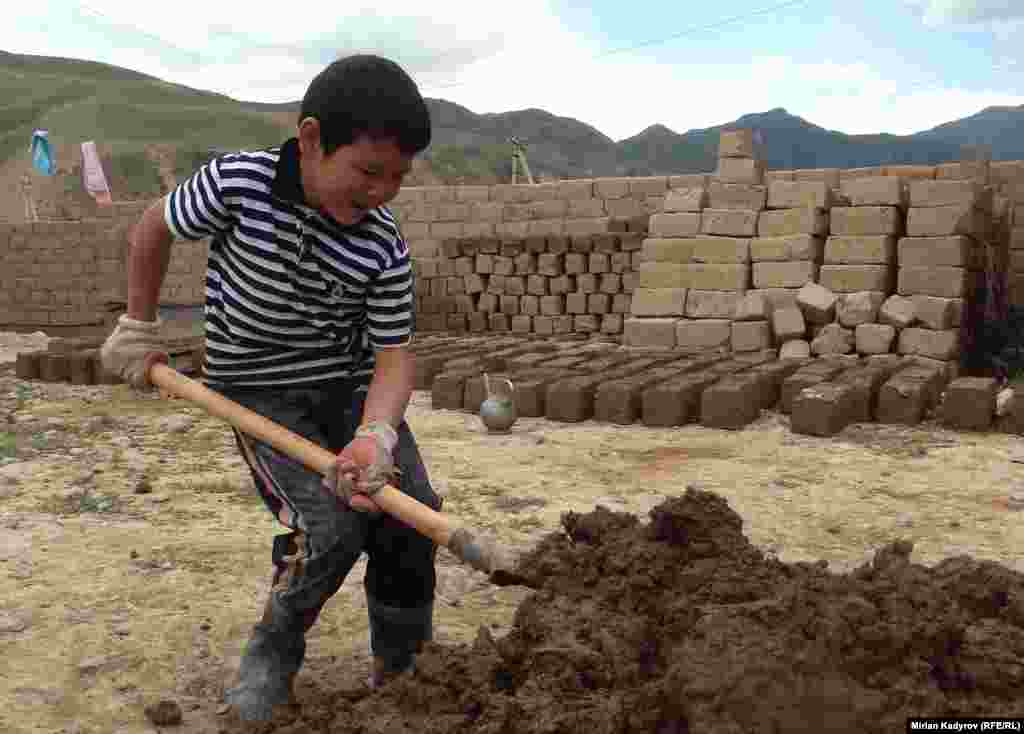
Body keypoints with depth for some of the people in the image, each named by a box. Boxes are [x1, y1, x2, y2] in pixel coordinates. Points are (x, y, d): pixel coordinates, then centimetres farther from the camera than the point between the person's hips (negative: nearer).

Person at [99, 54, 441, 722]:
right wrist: (139, 328, 8)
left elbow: (394, 353, -13)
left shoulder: (384, 248, -14)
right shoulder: (237, 183, -19)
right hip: (261, 393, -3)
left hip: (352, 385, 3)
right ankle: (273, 651, 10)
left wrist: (375, 435, -32)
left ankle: (401, 666, 13)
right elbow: (155, 228, 1)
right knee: (333, 527, -20)